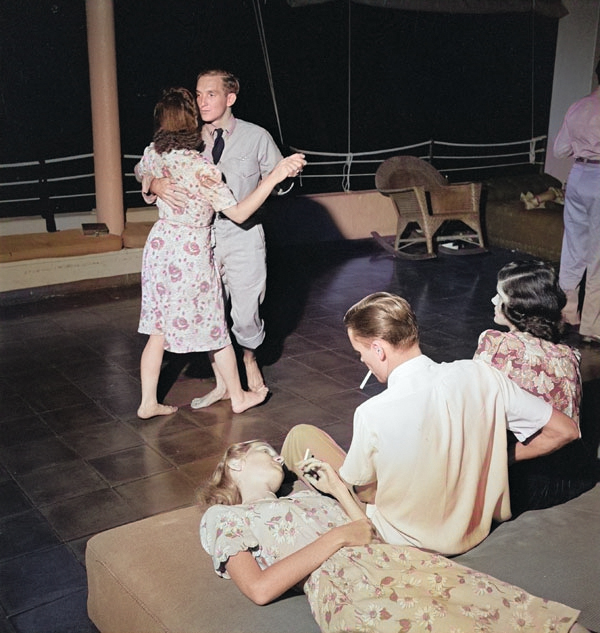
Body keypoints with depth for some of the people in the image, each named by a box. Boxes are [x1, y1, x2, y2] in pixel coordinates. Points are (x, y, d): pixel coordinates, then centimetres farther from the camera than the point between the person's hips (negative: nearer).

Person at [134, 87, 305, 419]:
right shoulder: (200, 166, -23)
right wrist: (274, 177, -23)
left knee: (159, 329, 14)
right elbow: (238, 213, -20)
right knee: (214, 328, 10)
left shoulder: (152, 154, -2)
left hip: (159, 244, 6)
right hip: (192, 251, -6)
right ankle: (238, 396, 27)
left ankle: (148, 402, 21)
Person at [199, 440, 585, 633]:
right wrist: (337, 536, -3)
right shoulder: (222, 517, 16)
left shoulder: (305, 495, 34)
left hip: (386, 559, 7)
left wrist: (338, 487, 23)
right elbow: (260, 588, -3)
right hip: (338, 583, -7)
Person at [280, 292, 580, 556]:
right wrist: (502, 457, 2)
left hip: (406, 542, -5)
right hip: (476, 530, 5)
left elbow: (355, 483, -10)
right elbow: (565, 430, -10)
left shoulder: (372, 414, -29)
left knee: (301, 435, 7)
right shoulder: (481, 375, -18)